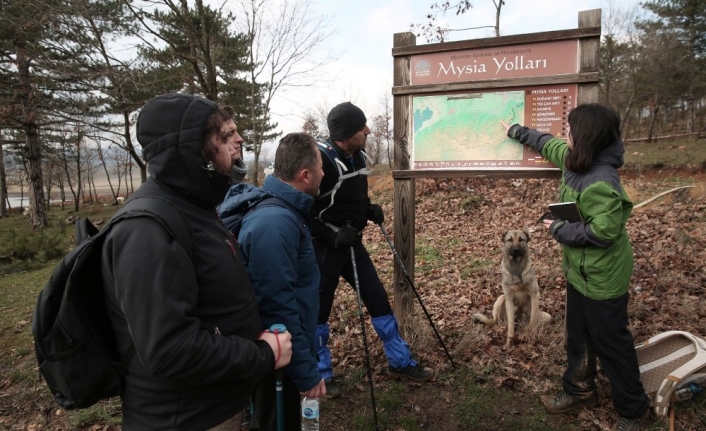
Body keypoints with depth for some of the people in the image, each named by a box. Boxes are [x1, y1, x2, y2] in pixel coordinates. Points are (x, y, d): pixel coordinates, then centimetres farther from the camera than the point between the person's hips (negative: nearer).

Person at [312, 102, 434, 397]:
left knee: (379, 301, 12)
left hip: (352, 243, 8)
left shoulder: (358, 156, 3)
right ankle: (321, 375, 28)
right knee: (319, 312, 8)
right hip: (324, 248, -7)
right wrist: (333, 236, -24)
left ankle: (400, 362, 28)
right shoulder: (320, 159, -22)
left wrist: (370, 210, 0)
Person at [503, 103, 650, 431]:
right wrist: (515, 131, 28)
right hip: (579, 270, 10)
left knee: (610, 343, 8)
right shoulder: (576, 159, -2)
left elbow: (603, 232, -32)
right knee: (577, 335, 22)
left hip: (602, 277, -10)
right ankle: (579, 391, 41)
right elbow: (549, 144, 18)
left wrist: (558, 229, -19)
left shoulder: (600, 182, -31)